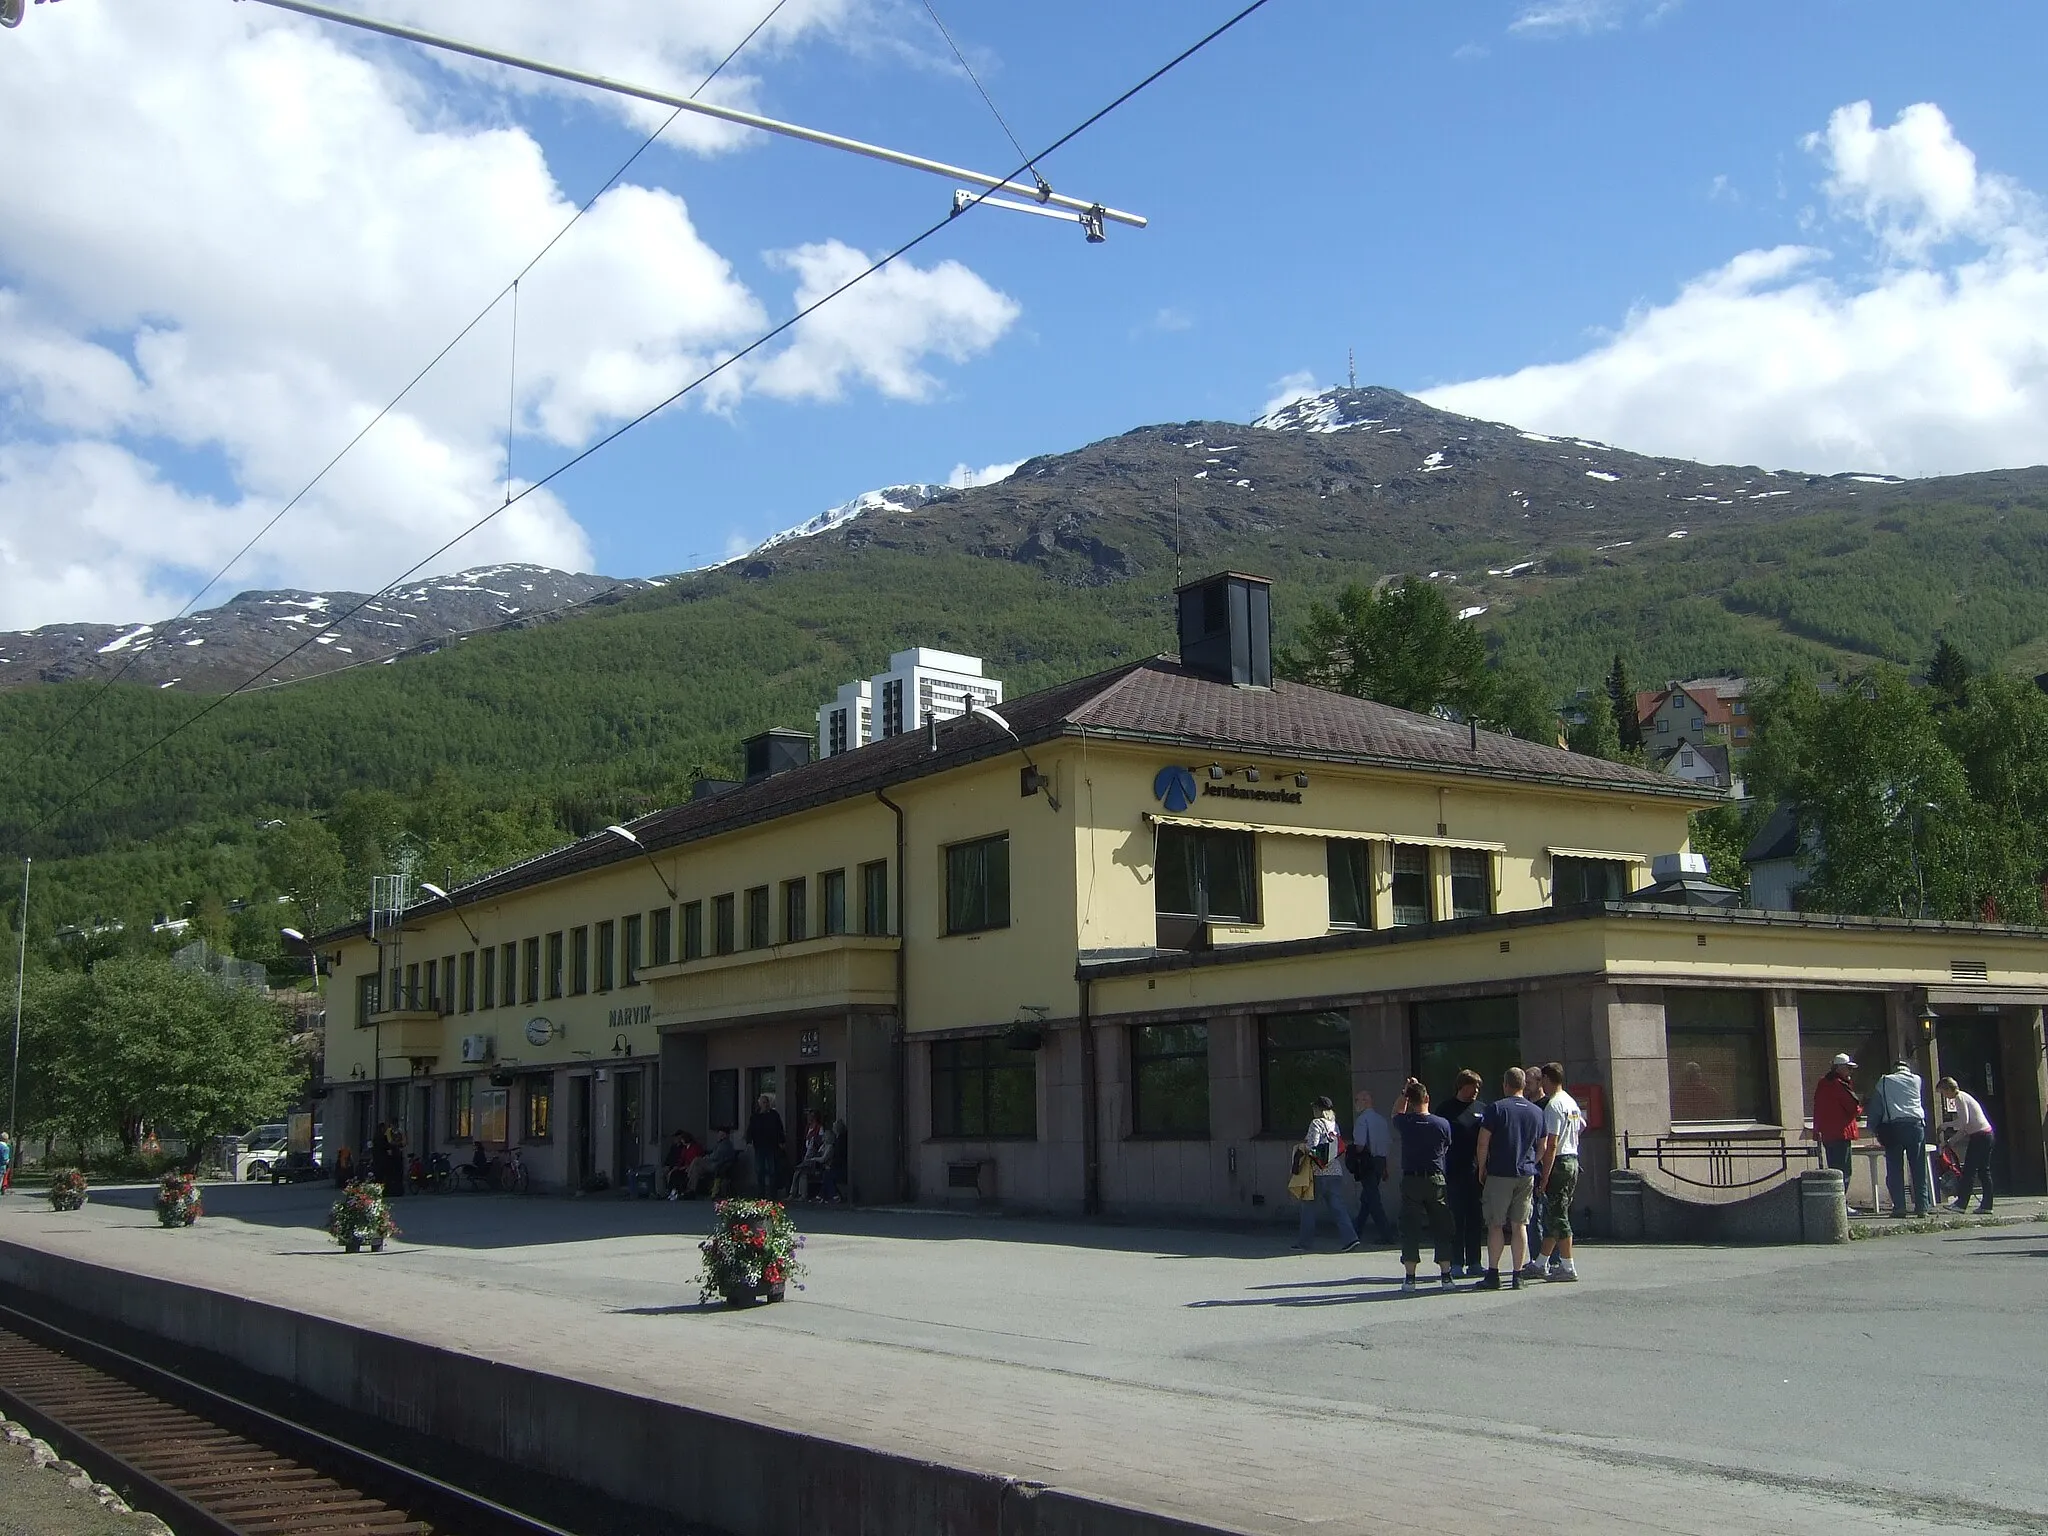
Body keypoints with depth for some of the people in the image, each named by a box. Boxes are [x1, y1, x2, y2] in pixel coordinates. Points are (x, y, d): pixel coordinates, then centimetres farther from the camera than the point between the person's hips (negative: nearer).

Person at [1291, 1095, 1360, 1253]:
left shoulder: (1317, 1123, -8)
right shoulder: (1334, 1124, 12)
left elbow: (1312, 1147, -18)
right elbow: (1340, 1148, 14)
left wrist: (1301, 1147, 1)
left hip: (1319, 1173, -6)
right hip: (1336, 1172, 6)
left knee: (1309, 1206, 8)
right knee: (1337, 1206, 3)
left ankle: (1306, 1241, 15)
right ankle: (1350, 1238, -11)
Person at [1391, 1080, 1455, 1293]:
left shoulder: (1404, 1123, -8)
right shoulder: (1442, 1124, -7)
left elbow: (1396, 1115, 17)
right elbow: (1447, 1149, 10)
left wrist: (1405, 1093, 16)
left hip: (1411, 1181, -1)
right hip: (1436, 1180, 1)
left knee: (1410, 1229, 3)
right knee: (1441, 1228, 9)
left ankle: (1410, 1278, 1)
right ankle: (1445, 1275, 12)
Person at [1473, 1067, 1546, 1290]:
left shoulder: (1496, 1108, -7)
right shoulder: (1537, 1112, 8)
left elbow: (1483, 1143, -9)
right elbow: (1542, 1148, 15)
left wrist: (1482, 1169, 3)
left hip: (1499, 1174, -4)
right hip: (1526, 1175, 4)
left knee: (1495, 1224, 2)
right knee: (1520, 1225, 6)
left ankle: (1493, 1274, 1)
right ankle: (1517, 1276, 5)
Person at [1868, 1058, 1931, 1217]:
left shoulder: (1883, 1082, 10)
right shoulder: (1916, 1080, 11)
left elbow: (1875, 1107, 8)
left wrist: (1875, 1130, 14)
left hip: (1892, 1128, -1)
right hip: (1915, 1125, 1)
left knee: (1895, 1169, 1)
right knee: (1918, 1168, 5)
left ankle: (1899, 1207, -4)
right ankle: (1922, 1206, 3)